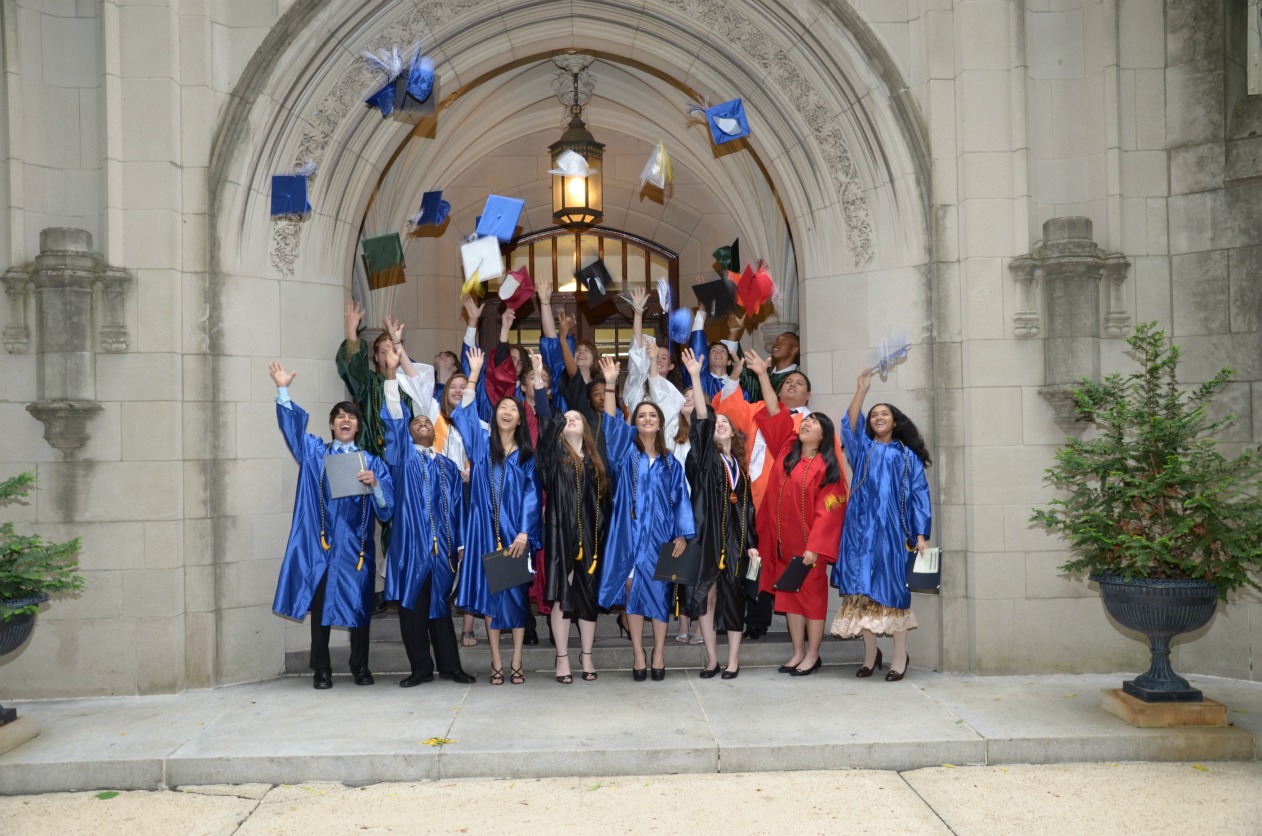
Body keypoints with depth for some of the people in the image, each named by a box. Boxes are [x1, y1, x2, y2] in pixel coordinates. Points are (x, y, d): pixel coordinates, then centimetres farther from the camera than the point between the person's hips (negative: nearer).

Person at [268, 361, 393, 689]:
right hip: (320, 543, 0)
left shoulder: (372, 462, 10)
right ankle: (321, 670, 10)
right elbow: (292, 425, -1)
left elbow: (387, 506, 2)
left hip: (355, 545, 0)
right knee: (320, 605, 0)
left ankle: (360, 668, 16)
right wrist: (283, 390, -14)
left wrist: (375, 484, -18)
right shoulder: (314, 452, 13)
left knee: (359, 606, 3)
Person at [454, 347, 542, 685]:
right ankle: (496, 663, 8)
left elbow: (532, 495, 0)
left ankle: (516, 663, 8)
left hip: (515, 531, -1)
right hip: (485, 530, 1)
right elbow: (465, 413, 1)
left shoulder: (526, 454, 6)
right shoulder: (482, 444, 9)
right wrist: (475, 373, -1)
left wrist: (524, 533, -11)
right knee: (489, 592, 2)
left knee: (516, 592, 1)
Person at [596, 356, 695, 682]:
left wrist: (681, 535, -3)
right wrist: (611, 385, -21)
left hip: (660, 533, 1)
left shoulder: (670, 462, 10)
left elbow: (680, 499, 8)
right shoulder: (626, 452, 5)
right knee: (633, 590, 0)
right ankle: (638, 655, 8)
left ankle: (658, 654, 12)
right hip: (631, 532, -1)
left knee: (659, 591, 3)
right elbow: (612, 424, -10)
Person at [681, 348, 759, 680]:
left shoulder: (740, 464, 13)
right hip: (709, 534, -2)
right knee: (707, 593, -2)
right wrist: (695, 377, -21)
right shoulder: (707, 457, 3)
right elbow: (701, 421, -11)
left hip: (736, 536, 2)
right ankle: (712, 659, 9)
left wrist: (752, 542, 5)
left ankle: (733, 659, 12)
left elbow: (748, 505, 13)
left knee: (733, 595, 5)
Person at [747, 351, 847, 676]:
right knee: (788, 593, 10)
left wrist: (814, 547, -20)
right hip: (782, 538, 6)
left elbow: (826, 511, -13)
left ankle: (813, 655, 13)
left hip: (807, 541, -5)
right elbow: (775, 414, 4)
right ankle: (798, 652, 20)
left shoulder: (826, 467, -9)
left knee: (812, 593, 4)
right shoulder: (786, 449, 5)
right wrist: (763, 376, -1)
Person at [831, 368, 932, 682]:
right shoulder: (863, 448, 12)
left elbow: (919, 494, 6)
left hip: (893, 530, -1)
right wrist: (862, 389, -20)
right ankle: (870, 653, 11)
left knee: (893, 590, -2)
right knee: (862, 589, -2)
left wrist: (921, 535, -4)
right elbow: (851, 424, -8)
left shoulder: (907, 455, 11)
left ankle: (900, 655, 8)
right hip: (862, 529, 1)